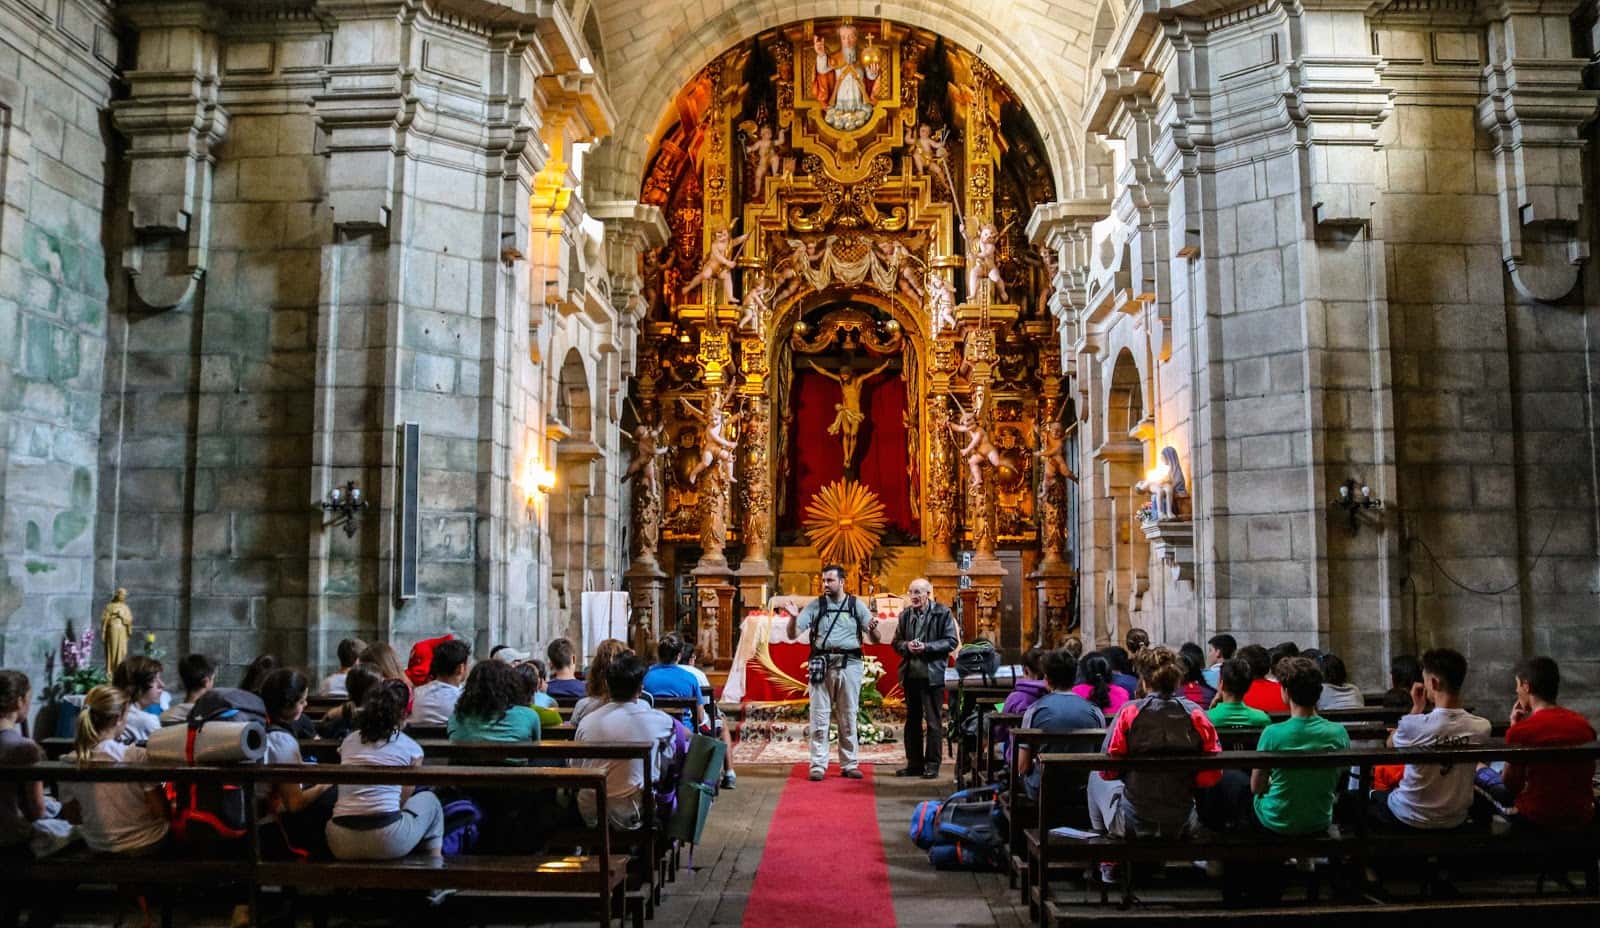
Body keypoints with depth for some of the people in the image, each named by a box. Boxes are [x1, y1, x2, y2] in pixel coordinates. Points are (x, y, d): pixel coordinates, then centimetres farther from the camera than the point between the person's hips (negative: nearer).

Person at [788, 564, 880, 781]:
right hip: (822, 665, 0)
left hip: (849, 665, 1)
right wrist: (793, 618, -18)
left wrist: (873, 629, -18)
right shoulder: (815, 605, 5)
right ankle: (818, 765, 4)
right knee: (819, 717, 0)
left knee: (848, 718, 8)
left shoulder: (856, 605, 6)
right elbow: (793, 635, 1)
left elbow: (875, 639, 5)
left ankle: (849, 764, 15)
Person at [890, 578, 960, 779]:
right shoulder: (905, 614, 10)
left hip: (932, 675, -5)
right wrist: (907, 646, -8)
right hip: (910, 674, 5)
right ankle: (914, 763, 19)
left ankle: (932, 764, 7)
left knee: (933, 721, 0)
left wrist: (926, 647, -17)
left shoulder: (942, 613, -4)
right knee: (912, 720, 11)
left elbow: (952, 641, -7)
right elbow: (896, 642, 14)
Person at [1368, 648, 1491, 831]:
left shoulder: (1413, 725, -26)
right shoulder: (1481, 727, -16)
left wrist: (1417, 708, 1)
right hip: (1456, 821, 4)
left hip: (1409, 819, -4)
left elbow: (1390, 745, -2)